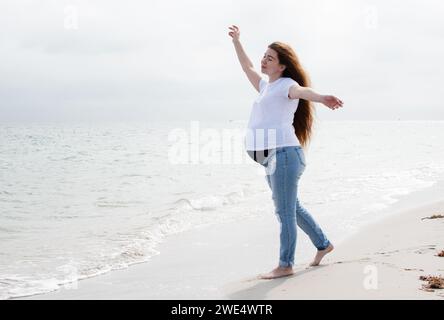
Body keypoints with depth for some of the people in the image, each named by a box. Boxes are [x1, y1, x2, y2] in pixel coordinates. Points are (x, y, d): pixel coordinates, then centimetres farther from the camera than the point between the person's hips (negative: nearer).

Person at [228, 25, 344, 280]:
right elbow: (248, 68, 38)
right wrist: (237, 41, 43)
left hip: (285, 153, -10)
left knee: (285, 211, -5)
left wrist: (322, 98, -48)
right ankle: (323, 244, 33)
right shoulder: (266, 87, 21)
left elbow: (302, 90, -27)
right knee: (292, 208, 19)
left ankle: (286, 265, 1)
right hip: (274, 157, 10)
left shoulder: (285, 84, -4)